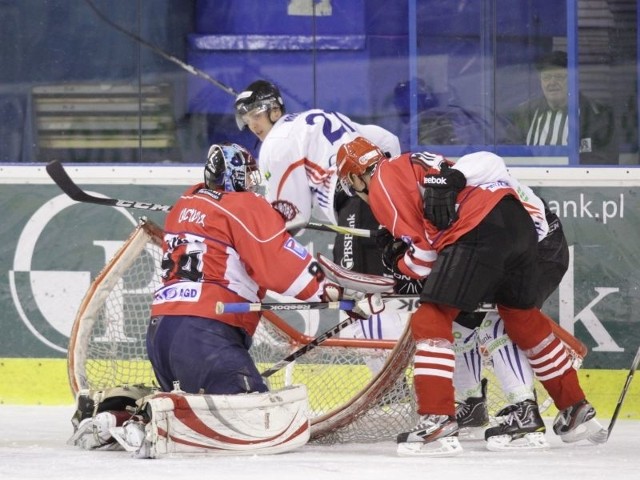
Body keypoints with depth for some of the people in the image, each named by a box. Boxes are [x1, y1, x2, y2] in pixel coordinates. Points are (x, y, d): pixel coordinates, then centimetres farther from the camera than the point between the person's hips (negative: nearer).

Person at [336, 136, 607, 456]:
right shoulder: (409, 166, 31)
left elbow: (424, 249, 1)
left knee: (431, 320, -6)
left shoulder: (382, 182, 5)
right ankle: (577, 412, 35)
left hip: (480, 231, -9)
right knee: (522, 318, 26)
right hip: (518, 217, 9)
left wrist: (399, 266, 18)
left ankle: (437, 424, -17)